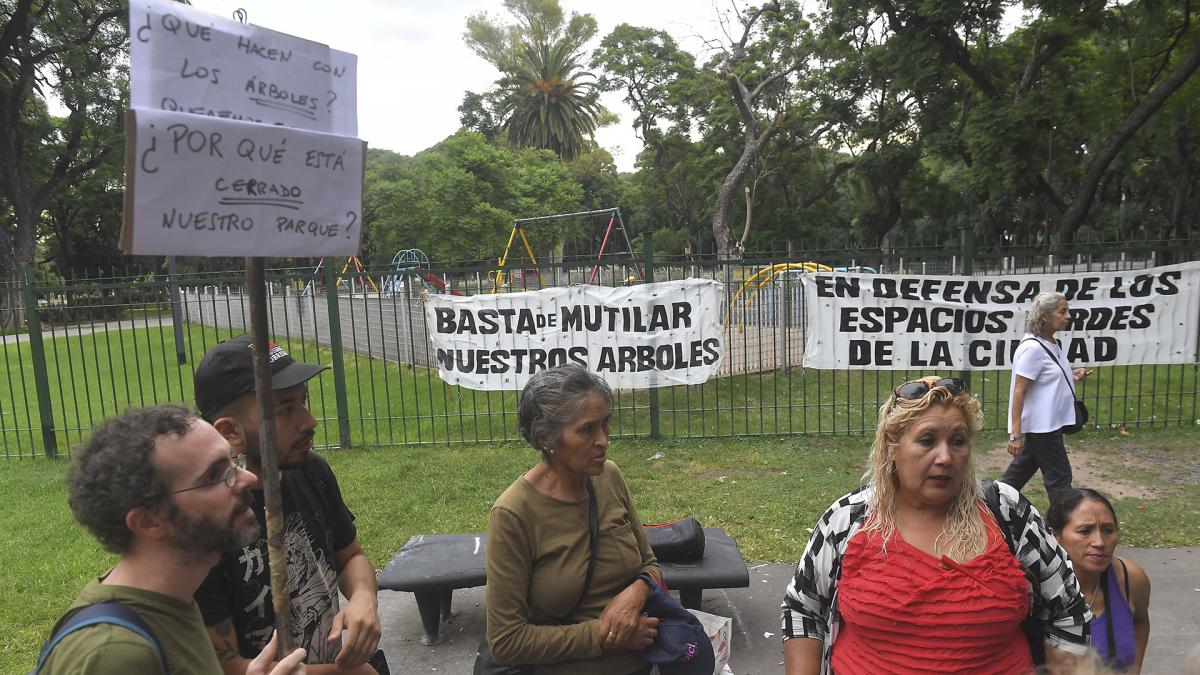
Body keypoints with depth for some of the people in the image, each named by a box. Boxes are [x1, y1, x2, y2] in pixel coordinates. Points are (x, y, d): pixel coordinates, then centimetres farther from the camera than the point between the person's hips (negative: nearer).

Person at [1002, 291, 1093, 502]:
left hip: (1048, 423, 9)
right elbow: (1019, 390, -22)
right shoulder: (1032, 347, -20)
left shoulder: (1051, 344, 8)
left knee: (1022, 469, 17)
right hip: (1041, 424, -9)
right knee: (1059, 477, 0)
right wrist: (1015, 433, -25)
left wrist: (1071, 375, 4)